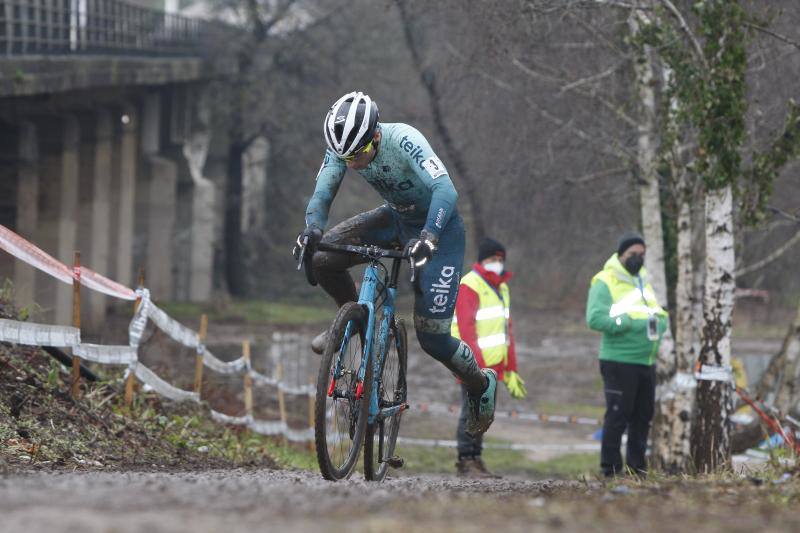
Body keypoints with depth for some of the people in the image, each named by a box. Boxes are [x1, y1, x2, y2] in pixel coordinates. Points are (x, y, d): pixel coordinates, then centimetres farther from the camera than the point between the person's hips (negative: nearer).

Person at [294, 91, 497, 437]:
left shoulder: (404, 141, -34)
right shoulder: (343, 146, -18)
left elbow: (445, 190, -44)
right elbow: (322, 194, -17)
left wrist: (428, 236, -60)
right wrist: (313, 228, -39)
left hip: (437, 227, -5)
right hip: (396, 219, 5)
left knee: (431, 337, -9)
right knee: (322, 258, -17)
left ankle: (481, 385, 21)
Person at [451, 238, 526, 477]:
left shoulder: (501, 287, 20)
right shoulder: (469, 286, -10)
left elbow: (506, 329, 24)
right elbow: (466, 329, -17)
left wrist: (510, 368, 20)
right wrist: (478, 364, -22)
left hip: (492, 365, 8)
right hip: (474, 365, -8)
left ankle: (476, 458, 16)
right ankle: (466, 460, -6)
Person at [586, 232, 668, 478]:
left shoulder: (644, 282, 18)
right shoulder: (605, 282, -7)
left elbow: (662, 315, 17)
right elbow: (595, 318, -19)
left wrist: (658, 324, -7)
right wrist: (630, 323, -22)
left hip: (646, 362, 8)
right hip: (619, 362, -8)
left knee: (643, 416, 11)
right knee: (618, 415, -7)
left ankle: (637, 466, 19)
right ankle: (610, 467, -1)